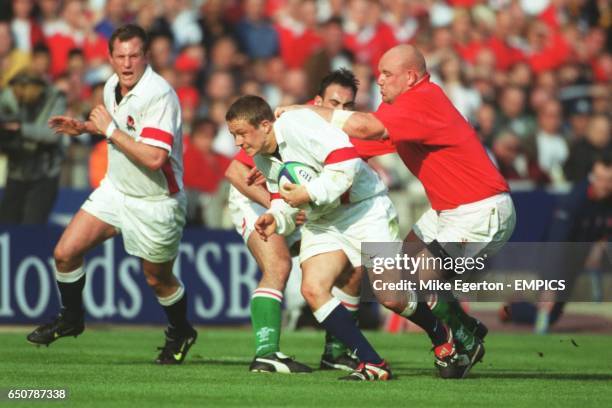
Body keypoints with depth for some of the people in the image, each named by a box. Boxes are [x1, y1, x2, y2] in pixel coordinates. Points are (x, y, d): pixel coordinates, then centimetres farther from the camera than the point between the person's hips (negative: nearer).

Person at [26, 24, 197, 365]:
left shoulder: (159, 96, -28)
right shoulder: (112, 87, -2)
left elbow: (154, 158, -36)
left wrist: (111, 130, -28)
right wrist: (84, 128, 5)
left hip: (155, 203, -7)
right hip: (116, 189, 7)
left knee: (158, 279, 10)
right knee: (65, 253, -2)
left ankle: (181, 333, 38)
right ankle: (71, 318, 22)